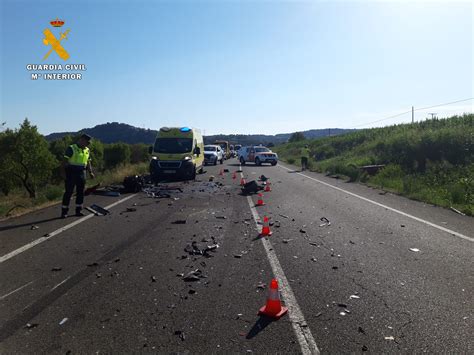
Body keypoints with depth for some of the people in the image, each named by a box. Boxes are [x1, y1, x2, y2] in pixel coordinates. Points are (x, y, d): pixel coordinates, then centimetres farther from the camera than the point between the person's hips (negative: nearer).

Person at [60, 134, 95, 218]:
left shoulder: (87, 150, 13)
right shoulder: (71, 148, -6)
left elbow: (88, 162, 19)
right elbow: (65, 161, -10)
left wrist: (91, 172, 8)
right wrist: (63, 172, -18)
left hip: (82, 173, 6)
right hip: (71, 173, -6)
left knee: (80, 192, 7)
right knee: (68, 192, -4)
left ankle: (78, 210, 16)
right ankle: (64, 212, 2)